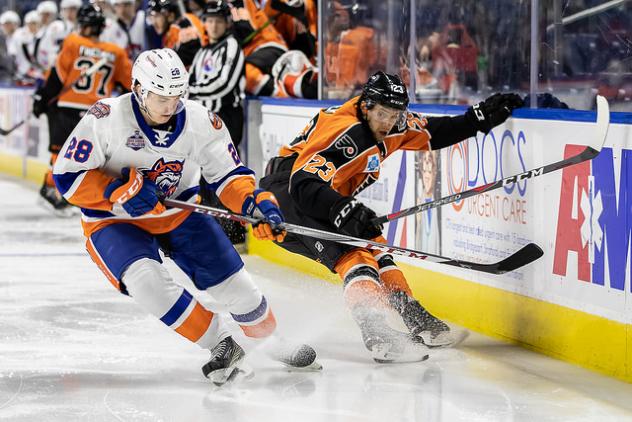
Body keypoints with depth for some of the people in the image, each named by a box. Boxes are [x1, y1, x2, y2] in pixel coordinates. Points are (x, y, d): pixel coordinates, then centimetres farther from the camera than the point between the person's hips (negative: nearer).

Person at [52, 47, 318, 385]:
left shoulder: (200, 122, -14)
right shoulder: (105, 119, -23)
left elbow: (228, 174, -5)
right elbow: (68, 176, -18)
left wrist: (258, 204, -24)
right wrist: (120, 193, -29)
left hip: (179, 212, 3)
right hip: (114, 220, -3)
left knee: (231, 279, -6)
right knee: (146, 280, -30)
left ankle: (269, 340, 22)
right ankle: (221, 346, -18)